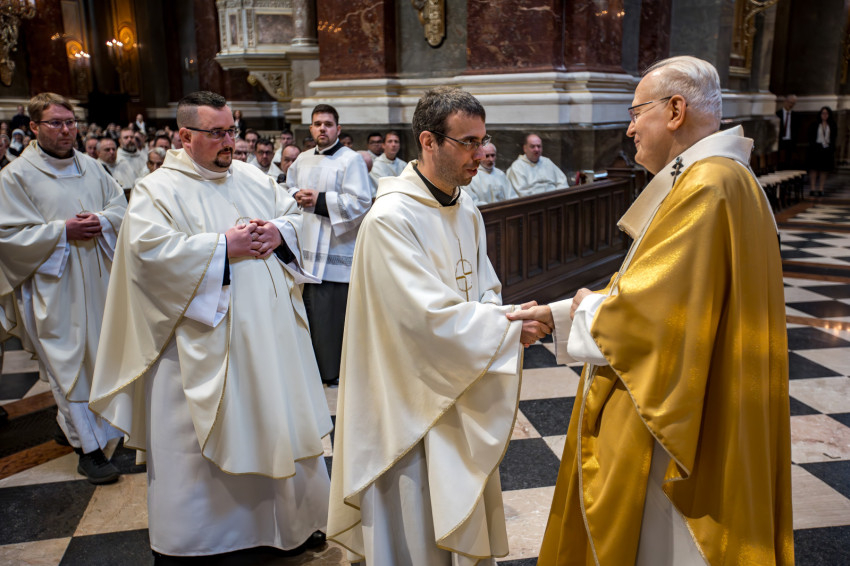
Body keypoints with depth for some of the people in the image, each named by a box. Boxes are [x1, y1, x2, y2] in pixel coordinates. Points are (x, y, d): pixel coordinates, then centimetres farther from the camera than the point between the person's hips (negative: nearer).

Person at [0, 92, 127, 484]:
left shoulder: (90, 166, 8)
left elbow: (121, 206, 13)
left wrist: (102, 220, -9)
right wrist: (62, 230, -18)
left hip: (97, 279, 6)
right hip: (54, 287, -5)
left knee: (99, 352, 14)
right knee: (68, 361, -2)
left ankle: (72, 419, 38)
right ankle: (88, 446, 7)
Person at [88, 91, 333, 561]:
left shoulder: (252, 177, 11)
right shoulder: (158, 189, -5)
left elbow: (296, 214, 15)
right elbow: (150, 248, -19)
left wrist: (279, 232, -7)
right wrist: (224, 245, -19)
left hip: (270, 330, 6)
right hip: (206, 339, -5)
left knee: (278, 415, 15)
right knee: (204, 434, 6)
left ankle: (293, 518, 34)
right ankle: (192, 534, 26)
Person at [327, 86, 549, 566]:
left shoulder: (467, 211, 6)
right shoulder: (391, 219, -21)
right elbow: (430, 317, -26)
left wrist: (505, 318, -10)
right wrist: (510, 327, -20)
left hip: (465, 394, 8)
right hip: (415, 402, -8)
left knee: (468, 523, 21)